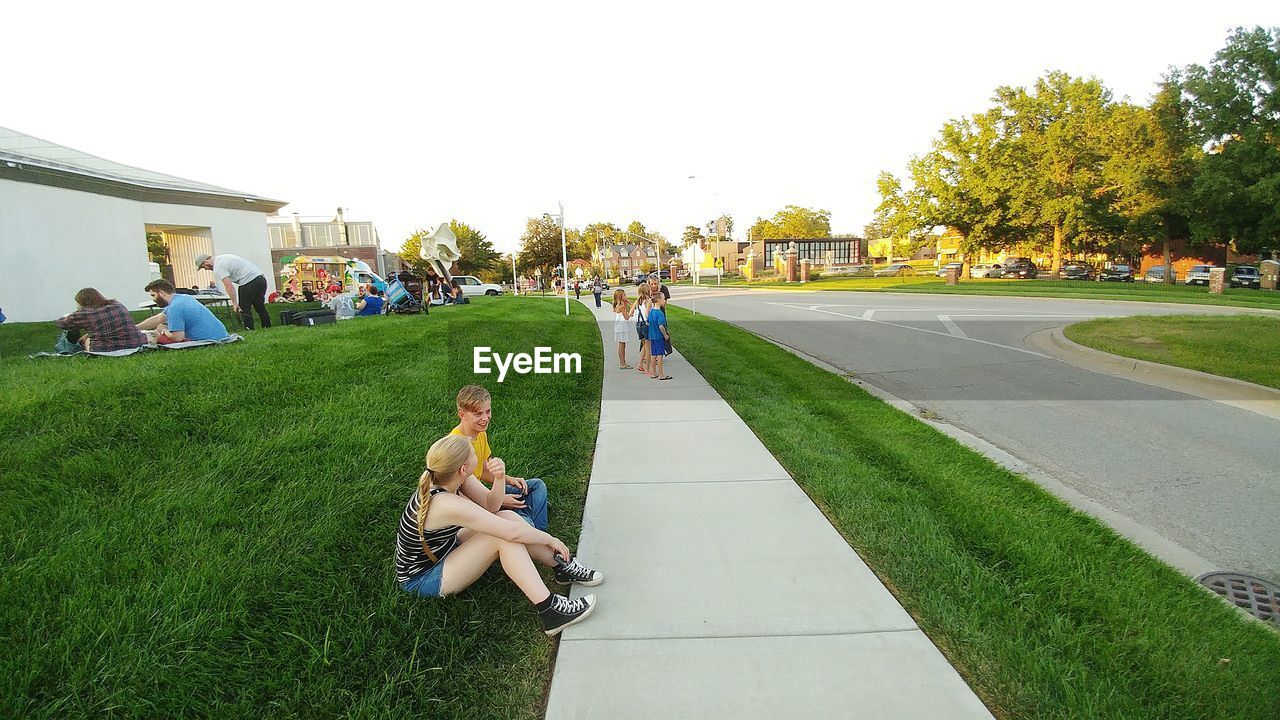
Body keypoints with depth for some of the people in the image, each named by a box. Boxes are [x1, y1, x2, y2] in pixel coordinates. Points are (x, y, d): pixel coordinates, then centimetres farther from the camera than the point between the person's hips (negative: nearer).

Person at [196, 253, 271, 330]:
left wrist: (234, 303, -14)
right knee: (260, 308, 17)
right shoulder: (223, 257, 21)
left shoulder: (218, 267, -8)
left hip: (249, 282, -9)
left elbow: (229, 286, -16)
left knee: (244, 309, 0)